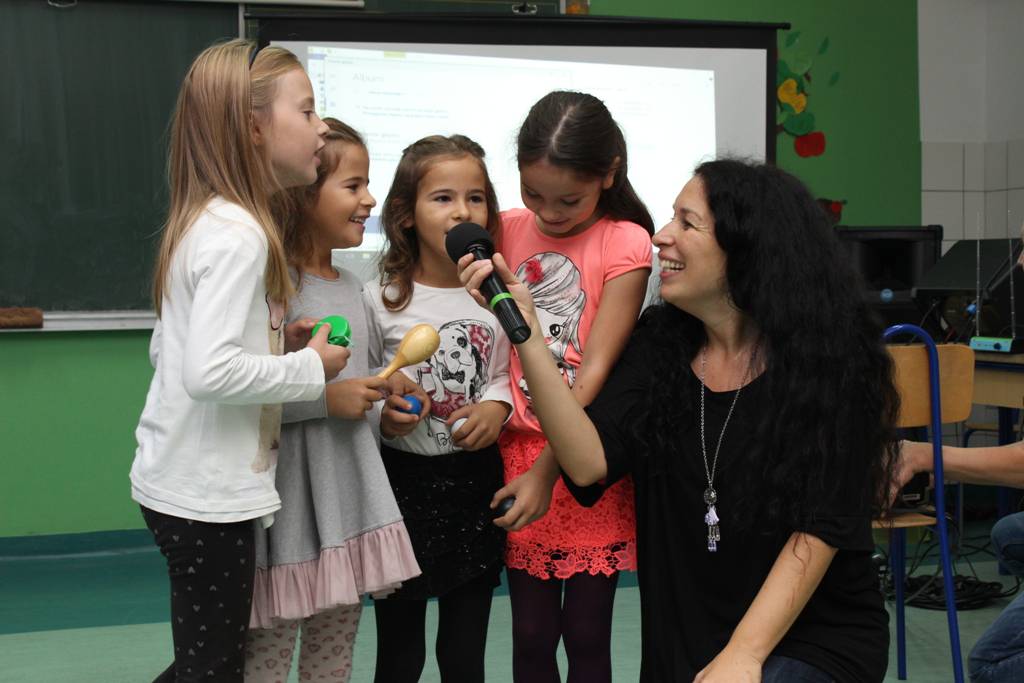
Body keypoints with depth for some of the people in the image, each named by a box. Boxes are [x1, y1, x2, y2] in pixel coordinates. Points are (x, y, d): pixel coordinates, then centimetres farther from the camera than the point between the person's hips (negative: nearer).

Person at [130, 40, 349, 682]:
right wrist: (311, 367, -16)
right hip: (207, 492, -10)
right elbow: (210, 371, -29)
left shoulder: (203, 221, 10)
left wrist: (277, 341, 6)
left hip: (181, 480, 10)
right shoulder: (240, 233, -20)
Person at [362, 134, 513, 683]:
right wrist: (382, 414, -18)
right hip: (403, 479, -2)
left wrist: (495, 408, -10)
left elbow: (502, 376, 10)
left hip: (475, 479, 2)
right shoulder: (379, 299, -6)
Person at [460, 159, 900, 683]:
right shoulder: (658, 347, 2)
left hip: (818, 639, -4)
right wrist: (525, 331, -18)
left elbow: (820, 526, -15)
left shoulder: (825, 363, -11)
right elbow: (589, 461, -11)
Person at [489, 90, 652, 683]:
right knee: (531, 633, 8)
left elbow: (597, 367, -12)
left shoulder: (625, 244, -8)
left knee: (586, 633, 5)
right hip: (520, 448, 3)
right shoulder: (508, 231, 4)